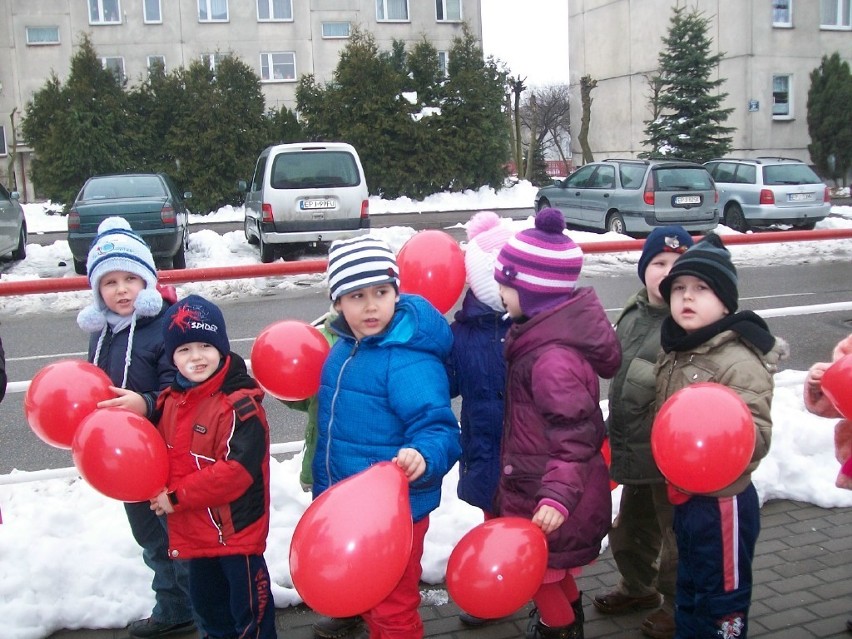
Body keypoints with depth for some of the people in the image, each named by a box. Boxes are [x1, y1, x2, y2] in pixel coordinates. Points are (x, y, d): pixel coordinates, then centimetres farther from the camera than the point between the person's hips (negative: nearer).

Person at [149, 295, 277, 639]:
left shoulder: (239, 406, -23)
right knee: (206, 602, 27)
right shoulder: (169, 401, 2)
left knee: (249, 608, 10)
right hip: (193, 532, 8)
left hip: (236, 530, -8)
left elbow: (236, 470, -29)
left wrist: (176, 497, -22)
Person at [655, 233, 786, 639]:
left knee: (721, 597, 10)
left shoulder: (740, 362, -23)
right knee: (688, 588, 24)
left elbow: (759, 434, -27)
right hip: (685, 495, 8)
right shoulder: (674, 351, 3)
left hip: (721, 500, -8)